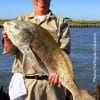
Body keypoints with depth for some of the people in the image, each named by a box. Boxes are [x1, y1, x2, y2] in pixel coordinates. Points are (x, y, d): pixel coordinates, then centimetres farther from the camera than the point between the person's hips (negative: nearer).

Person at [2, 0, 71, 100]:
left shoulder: (61, 22, 8)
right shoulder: (21, 20, 11)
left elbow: (63, 51, -3)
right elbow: (11, 50, 6)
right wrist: (7, 40, -17)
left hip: (51, 80, 0)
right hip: (25, 80, 1)